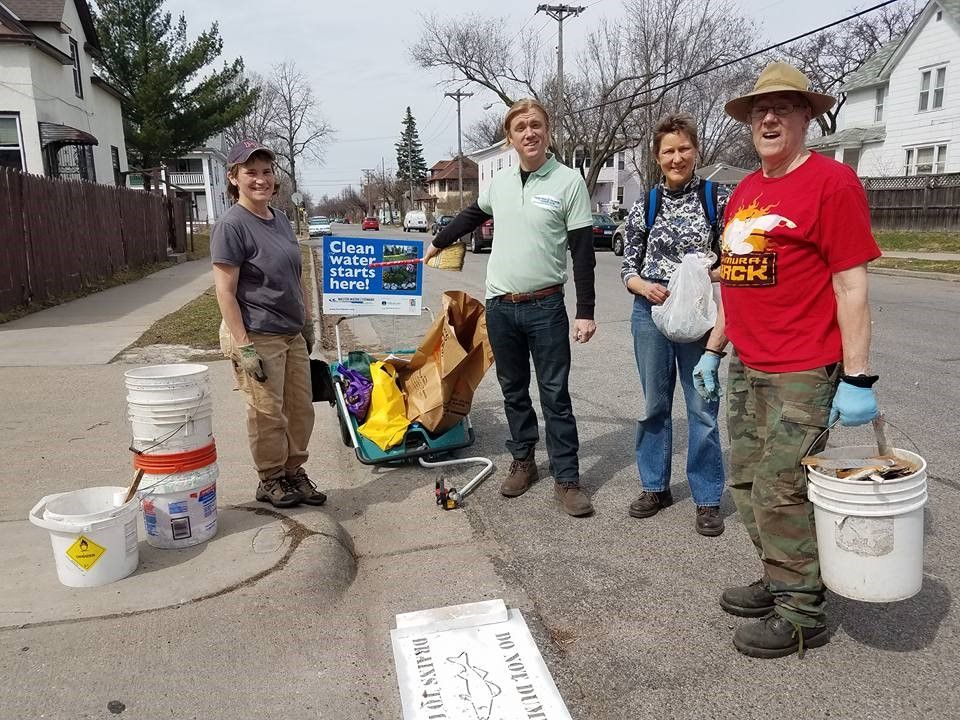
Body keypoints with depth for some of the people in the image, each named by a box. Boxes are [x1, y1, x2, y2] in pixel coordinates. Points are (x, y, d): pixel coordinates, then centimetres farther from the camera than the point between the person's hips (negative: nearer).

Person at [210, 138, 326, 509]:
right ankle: (270, 481, 22)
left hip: (292, 334, 8)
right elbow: (225, 292, -16)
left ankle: (294, 473, 30)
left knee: (301, 409, 13)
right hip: (257, 337, -8)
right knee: (268, 413, 3)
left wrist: (308, 322, 17)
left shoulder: (280, 219, 10)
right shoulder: (231, 225, -13)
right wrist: (243, 347, -19)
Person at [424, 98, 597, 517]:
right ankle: (523, 462, 29)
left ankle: (566, 479, 9)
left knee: (555, 395, 0)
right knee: (513, 390, 14)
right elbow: (472, 216, 27)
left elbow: (583, 251, -8)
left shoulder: (568, 182, -6)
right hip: (500, 306, 5)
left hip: (545, 306, -4)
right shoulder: (500, 183, 7)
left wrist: (586, 312, -12)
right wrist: (438, 243, 35)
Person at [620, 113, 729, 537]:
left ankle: (707, 498, 17)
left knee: (703, 408, 2)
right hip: (650, 312, 2)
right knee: (654, 404, 12)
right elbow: (628, 267, 8)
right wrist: (644, 286, -12)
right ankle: (655, 486, 27)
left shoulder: (718, 198, -1)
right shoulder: (644, 207, 5)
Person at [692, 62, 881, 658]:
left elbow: (852, 285, -13)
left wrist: (858, 379, -17)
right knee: (747, 484, 14)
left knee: (780, 493, -2)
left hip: (802, 374, -8)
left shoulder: (832, 182, -8)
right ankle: (779, 583, 32)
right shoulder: (744, 193, 14)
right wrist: (715, 349, 20)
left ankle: (802, 614, 16)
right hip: (746, 368, 8)